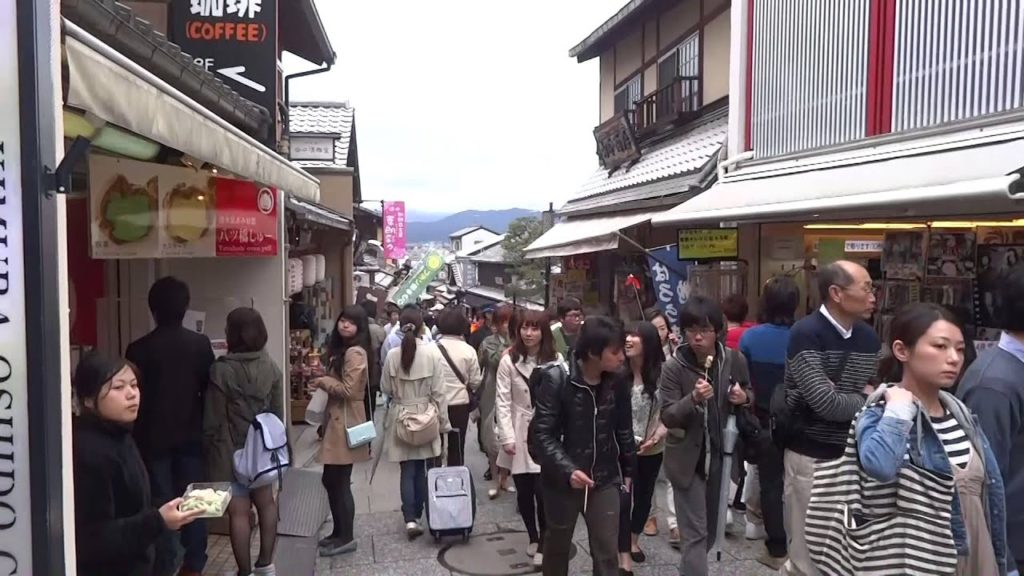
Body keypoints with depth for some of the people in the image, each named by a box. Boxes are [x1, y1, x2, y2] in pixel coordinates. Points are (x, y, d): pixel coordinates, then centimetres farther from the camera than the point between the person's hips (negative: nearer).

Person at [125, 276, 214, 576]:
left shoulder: (139, 349, -10)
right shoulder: (201, 344, -5)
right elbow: (209, 389, 0)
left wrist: (136, 435, 5)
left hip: (154, 436, -2)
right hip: (191, 434, 2)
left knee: (160, 502, 7)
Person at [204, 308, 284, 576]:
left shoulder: (221, 370, -17)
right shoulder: (271, 367, -2)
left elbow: (213, 420, -12)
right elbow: (278, 412, 5)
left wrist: (208, 447, 2)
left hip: (232, 450, -5)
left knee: (239, 511, 4)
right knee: (266, 502, 19)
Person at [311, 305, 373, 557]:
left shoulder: (355, 353, -17)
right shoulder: (341, 349, 15)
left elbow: (348, 390, -22)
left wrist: (323, 382, -9)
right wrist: (324, 383, 5)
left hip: (345, 423, -10)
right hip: (335, 419, 10)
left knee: (339, 482, -2)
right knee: (330, 480, 14)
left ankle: (346, 538, 10)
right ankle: (338, 532, 26)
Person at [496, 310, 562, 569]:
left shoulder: (556, 360, -3)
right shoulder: (509, 361, -5)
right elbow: (502, 401, -5)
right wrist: (507, 437, -10)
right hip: (519, 433, 1)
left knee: (543, 492, -8)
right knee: (523, 492, 10)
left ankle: (543, 545, 9)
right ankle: (533, 538, 31)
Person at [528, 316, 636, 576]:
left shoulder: (617, 382, -4)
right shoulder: (555, 379, -18)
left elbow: (623, 430, 9)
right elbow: (542, 435, -19)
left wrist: (628, 470, 15)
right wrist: (567, 470, -31)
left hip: (605, 479, 3)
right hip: (562, 480, -2)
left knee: (607, 553, 4)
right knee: (557, 547, 18)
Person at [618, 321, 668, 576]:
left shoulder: (662, 374, -13)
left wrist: (657, 436, -13)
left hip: (652, 450, 3)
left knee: (644, 497, 20)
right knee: (623, 500, -8)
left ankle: (634, 543, 44)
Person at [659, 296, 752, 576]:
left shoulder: (734, 360, -6)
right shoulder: (673, 367, -15)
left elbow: (749, 395, 11)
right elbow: (667, 417, -15)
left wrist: (744, 397, -13)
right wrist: (694, 399, -33)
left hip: (721, 455, 4)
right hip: (687, 458, -4)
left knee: (711, 528, 20)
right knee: (695, 532, -2)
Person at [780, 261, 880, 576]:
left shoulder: (868, 336, 5)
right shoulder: (806, 334, -18)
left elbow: (876, 388, 14)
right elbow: (825, 403, -24)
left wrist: (871, 395, -8)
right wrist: (865, 400, -8)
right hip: (811, 457, -6)